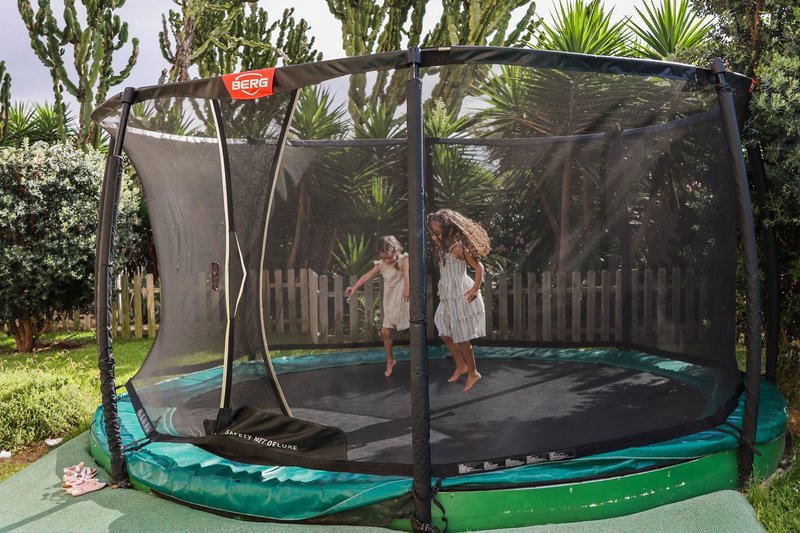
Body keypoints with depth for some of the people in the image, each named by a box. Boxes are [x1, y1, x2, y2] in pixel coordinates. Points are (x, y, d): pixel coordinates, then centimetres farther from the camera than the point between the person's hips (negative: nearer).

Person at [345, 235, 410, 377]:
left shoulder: (403, 259, -12)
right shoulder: (381, 264, 4)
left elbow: (407, 273, -30)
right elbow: (367, 276, -1)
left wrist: (407, 289, -48)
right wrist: (354, 287, -16)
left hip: (404, 300, -5)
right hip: (390, 302, 5)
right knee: (385, 332, 5)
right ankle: (390, 361, 22)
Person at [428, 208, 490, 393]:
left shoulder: (457, 247, -20)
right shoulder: (443, 246, 5)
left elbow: (479, 267, -17)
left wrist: (475, 289, -19)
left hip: (461, 296, -9)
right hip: (448, 296, 9)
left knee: (461, 338, 0)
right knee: (445, 333, 15)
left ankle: (473, 373, 18)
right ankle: (461, 366, 33)